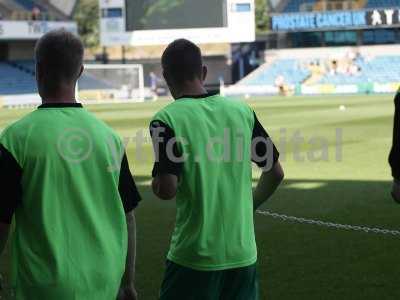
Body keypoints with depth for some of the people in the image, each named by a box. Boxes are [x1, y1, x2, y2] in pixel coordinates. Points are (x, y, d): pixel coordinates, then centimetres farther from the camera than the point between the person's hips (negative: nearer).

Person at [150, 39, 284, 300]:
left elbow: (167, 190, -18)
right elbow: (275, 173, 6)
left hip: (196, 257, -4)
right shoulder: (242, 111, 2)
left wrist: (156, 183, 5)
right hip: (243, 253, 4)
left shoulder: (167, 119, -10)